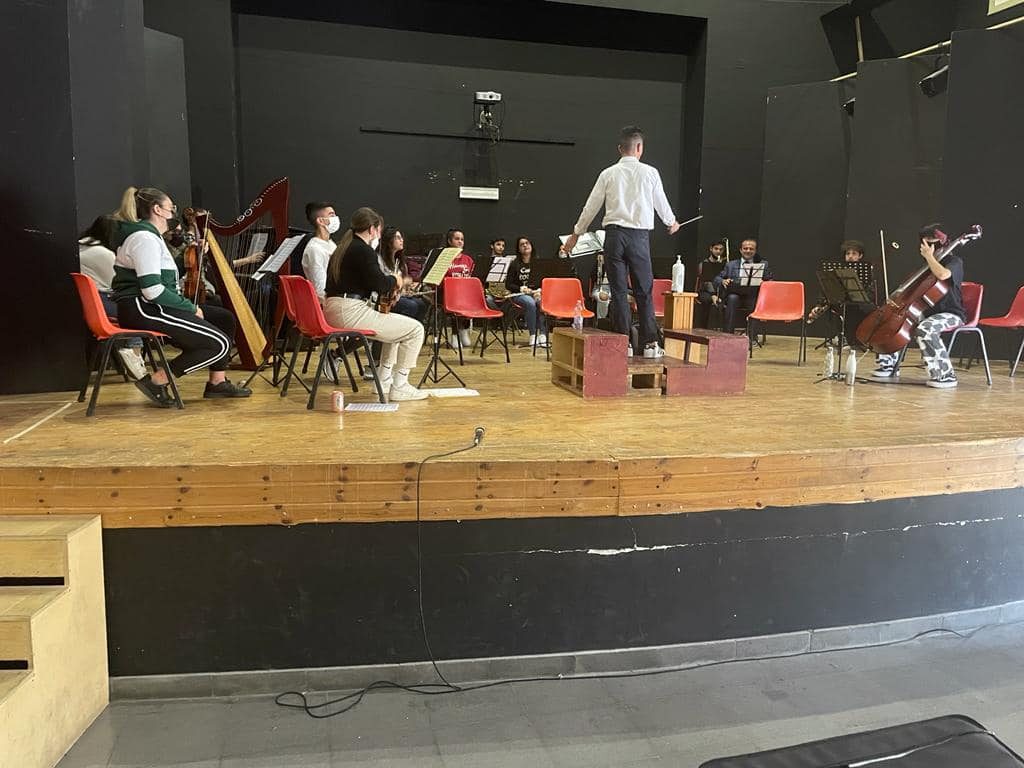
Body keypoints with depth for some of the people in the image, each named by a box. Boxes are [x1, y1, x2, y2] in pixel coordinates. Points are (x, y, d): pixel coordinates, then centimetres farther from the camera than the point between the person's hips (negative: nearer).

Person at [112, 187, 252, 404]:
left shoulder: (150, 235, 21)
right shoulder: (144, 238, -13)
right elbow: (152, 290, -21)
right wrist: (191, 308, -13)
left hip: (150, 307, 11)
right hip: (141, 311, -11)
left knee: (225, 318, 10)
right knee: (220, 345, -16)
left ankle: (217, 382, 12)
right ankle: (157, 380, -11)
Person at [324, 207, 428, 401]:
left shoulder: (342, 249, 18)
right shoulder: (363, 250, -11)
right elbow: (380, 285, -16)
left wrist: (389, 283, 16)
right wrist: (395, 280, 5)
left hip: (333, 312, 10)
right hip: (351, 312, -10)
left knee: (396, 324, 28)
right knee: (415, 329, -5)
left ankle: (384, 381, 27)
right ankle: (399, 388, -1)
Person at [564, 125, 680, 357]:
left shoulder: (608, 174, 5)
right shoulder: (650, 173, 2)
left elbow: (591, 207, 9)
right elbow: (661, 203, 14)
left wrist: (576, 234, 21)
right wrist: (672, 223, 34)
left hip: (614, 234, 1)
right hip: (639, 235, -1)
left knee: (618, 290, 6)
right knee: (644, 291, 5)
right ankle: (650, 343, 5)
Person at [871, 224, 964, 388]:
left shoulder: (955, 261, -9)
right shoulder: (930, 262, 16)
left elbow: (942, 274, -33)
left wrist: (929, 256, -20)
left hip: (950, 314, -9)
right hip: (929, 311, 9)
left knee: (924, 329, -39)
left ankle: (946, 375, -32)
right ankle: (889, 365, 12)